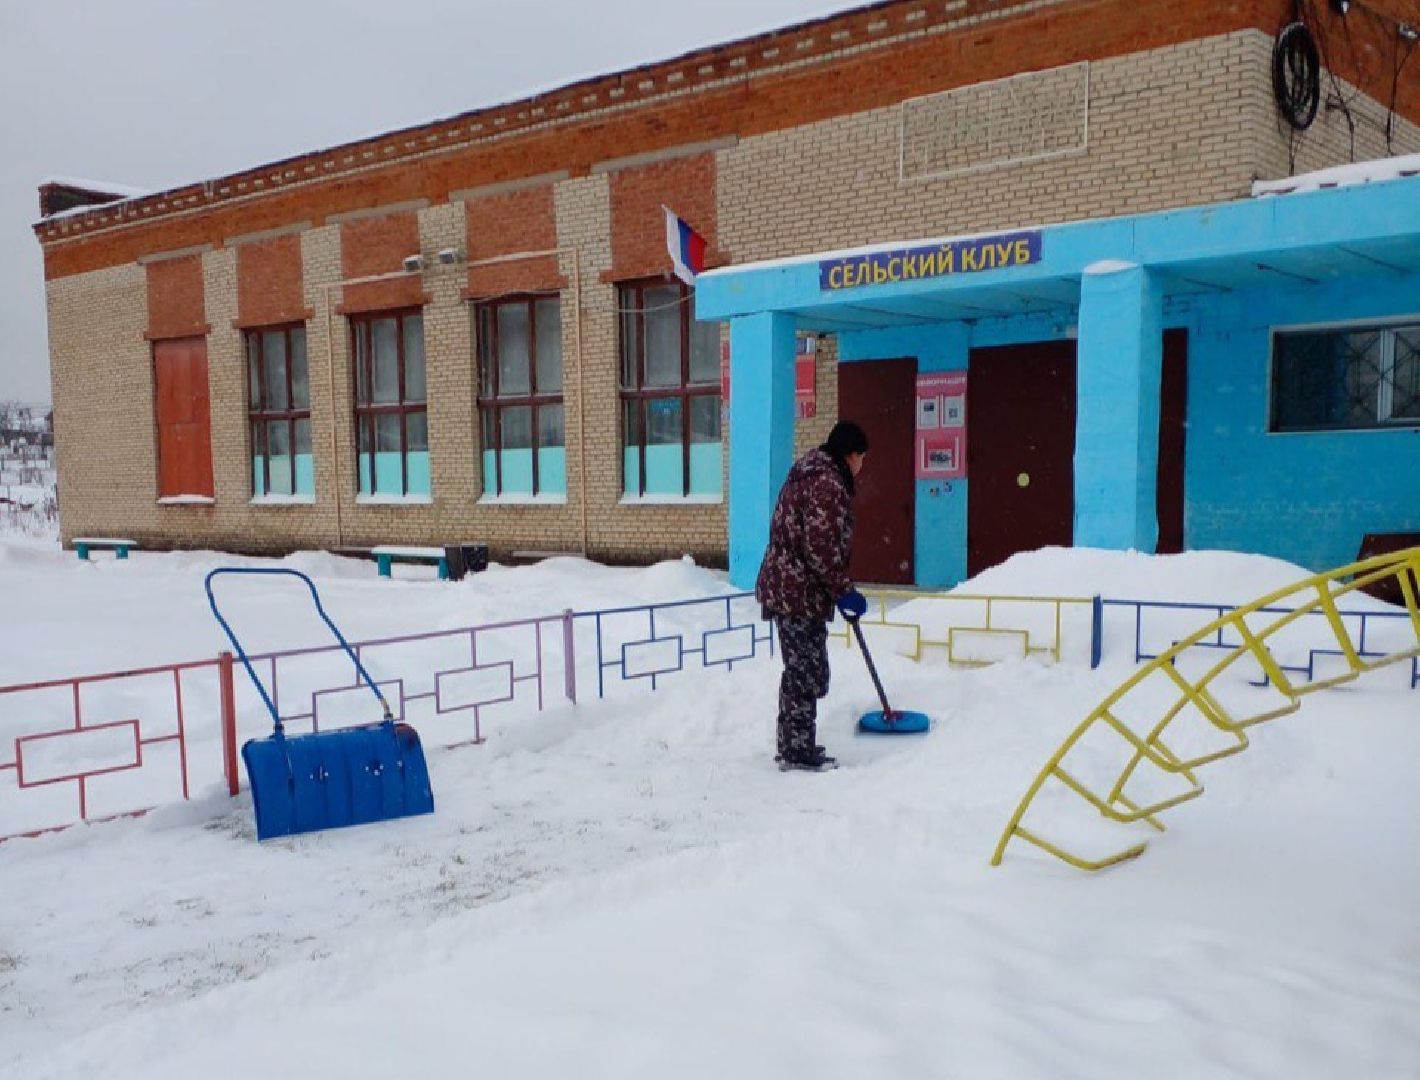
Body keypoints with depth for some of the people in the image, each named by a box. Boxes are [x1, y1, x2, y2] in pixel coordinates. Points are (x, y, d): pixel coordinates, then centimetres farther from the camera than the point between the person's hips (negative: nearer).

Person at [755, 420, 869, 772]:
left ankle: (792, 747, 28)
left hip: (784, 587, 11)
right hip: (799, 592, -11)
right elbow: (820, 546, -23)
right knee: (807, 673, -1)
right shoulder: (827, 483, -16)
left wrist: (839, 590, 23)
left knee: (800, 672, 18)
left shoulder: (807, 475, 18)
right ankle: (799, 752, 8)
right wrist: (844, 591, -15)